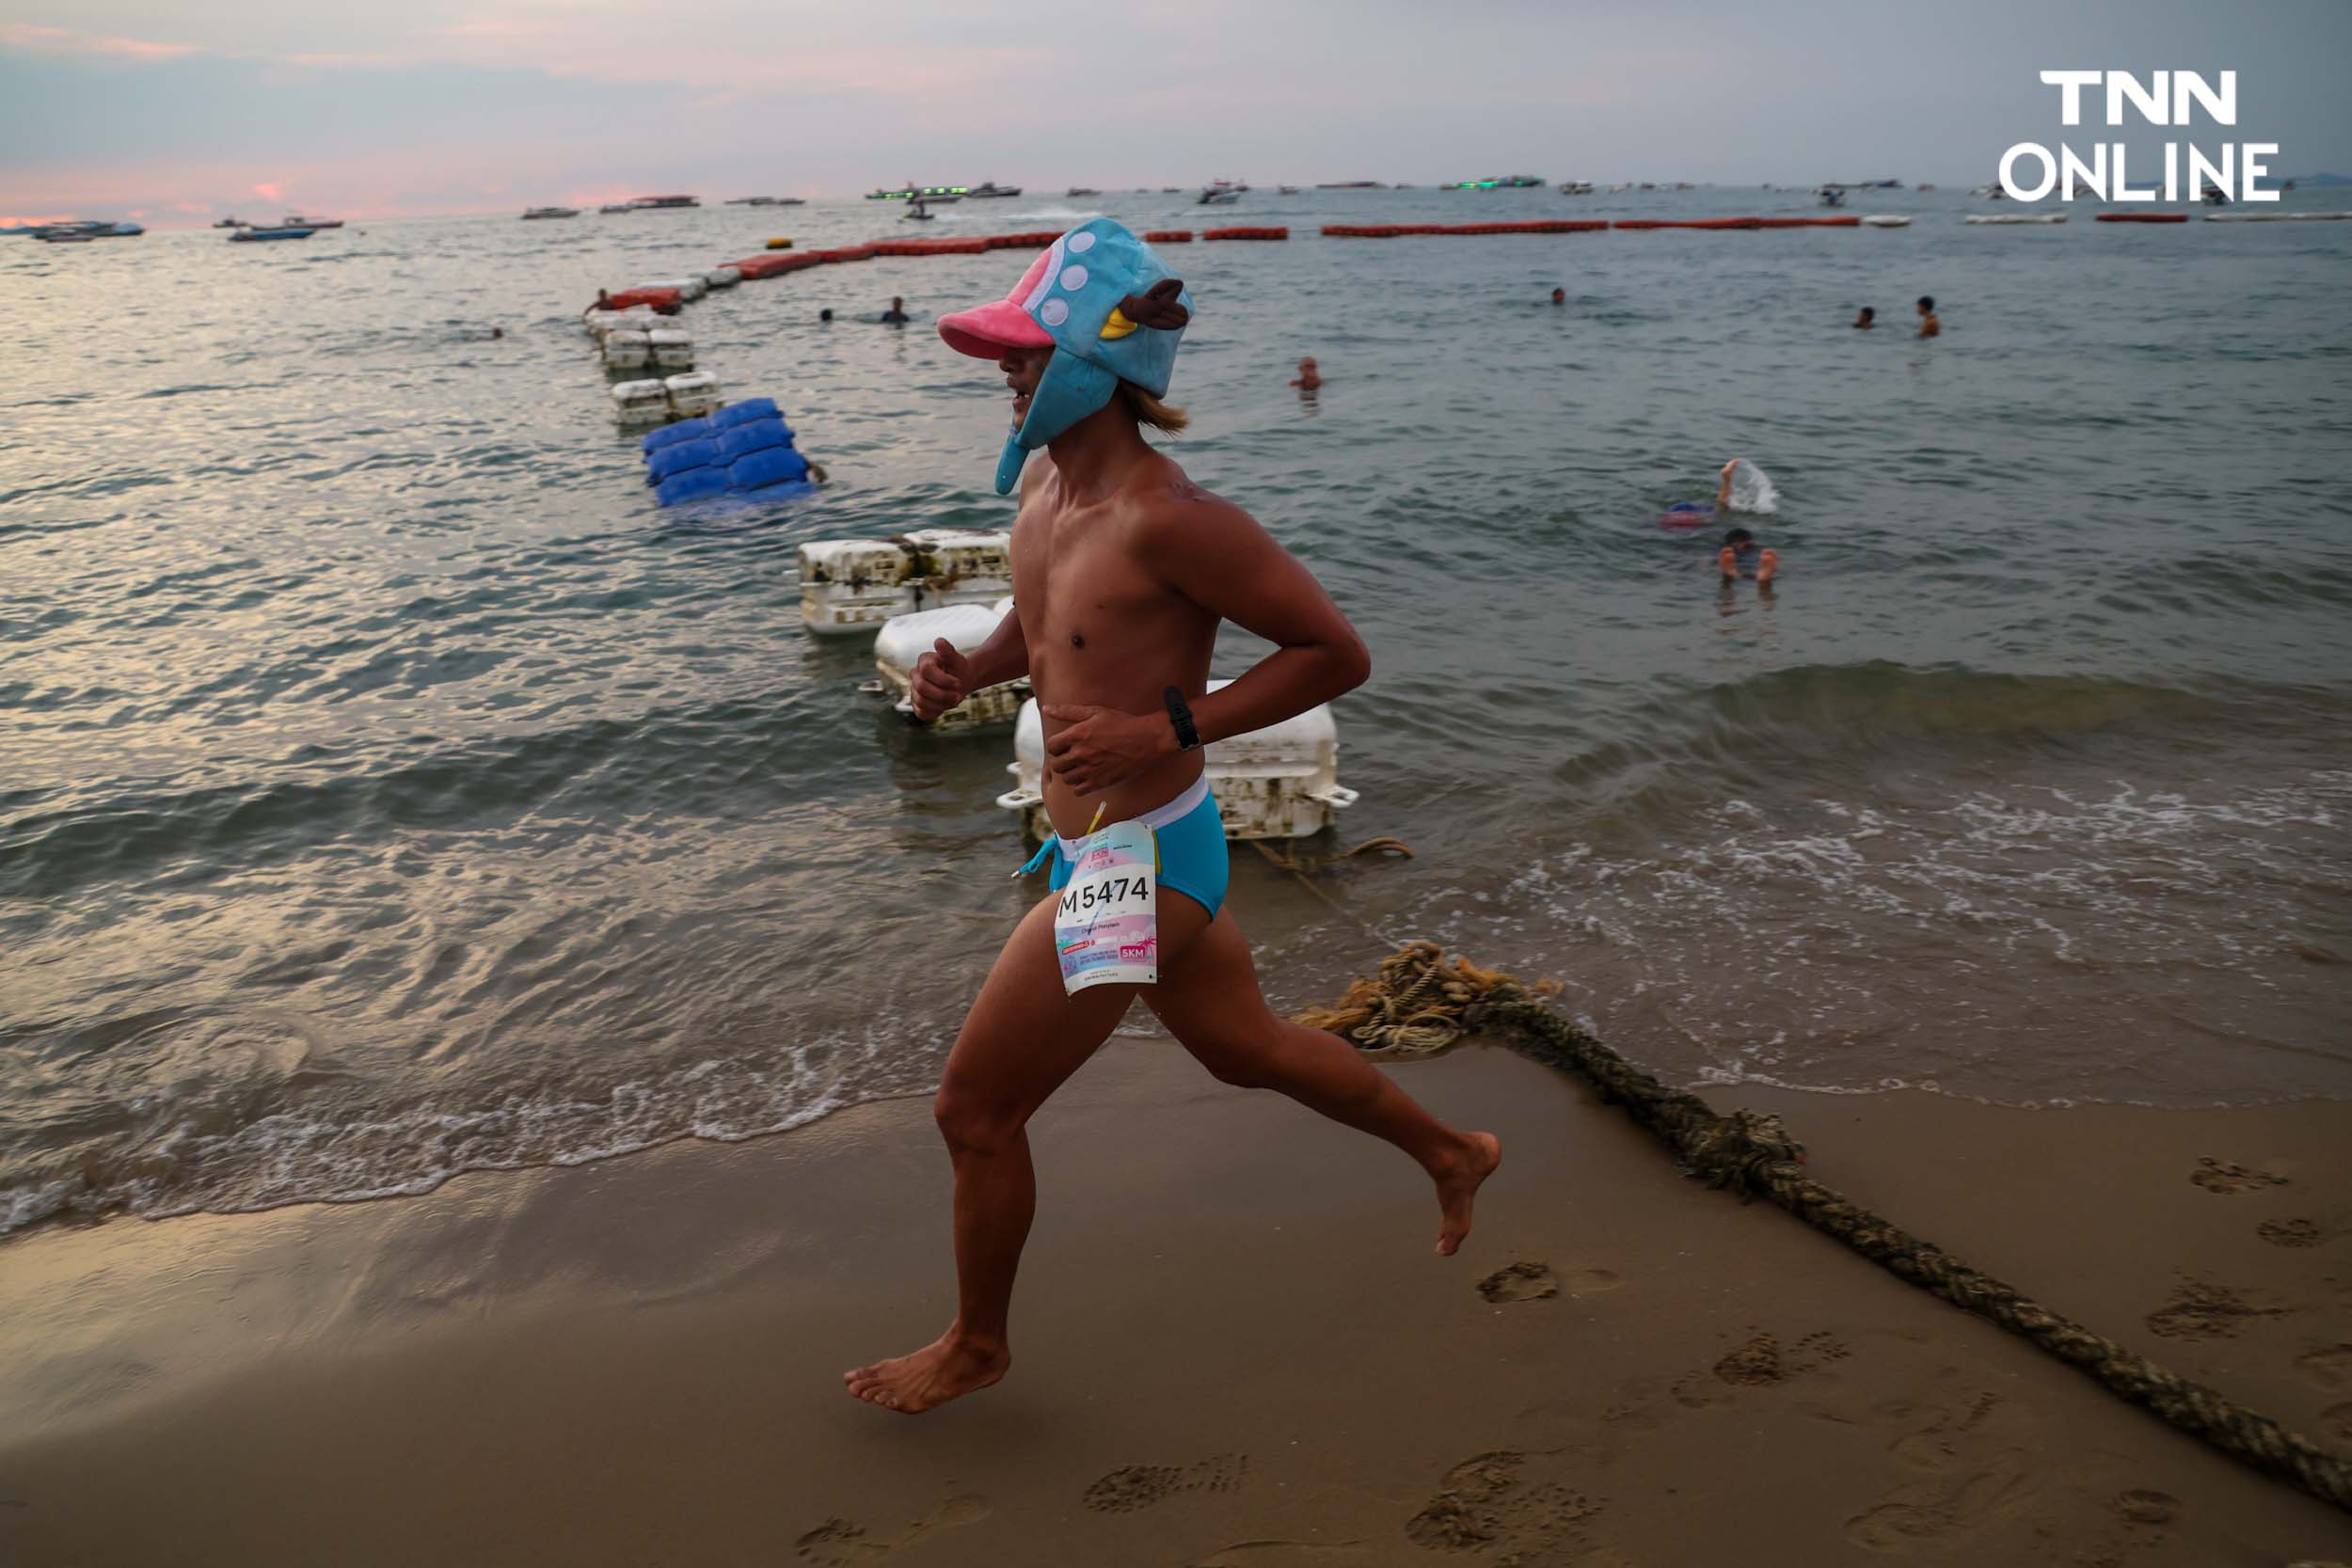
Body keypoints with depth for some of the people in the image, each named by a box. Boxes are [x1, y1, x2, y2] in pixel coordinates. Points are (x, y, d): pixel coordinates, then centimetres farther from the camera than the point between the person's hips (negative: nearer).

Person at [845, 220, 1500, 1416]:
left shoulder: (1166, 517, -24)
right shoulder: (1043, 482, 2)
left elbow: (1337, 654, -19)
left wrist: (1169, 728, -25)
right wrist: (967, 669, 0)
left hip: (1138, 859, -9)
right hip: (1106, 850, 9)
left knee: (974, 1109, 4)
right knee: (1248, 1049, 27)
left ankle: (975, 1345, 30)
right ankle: (1452, 1156, 48)